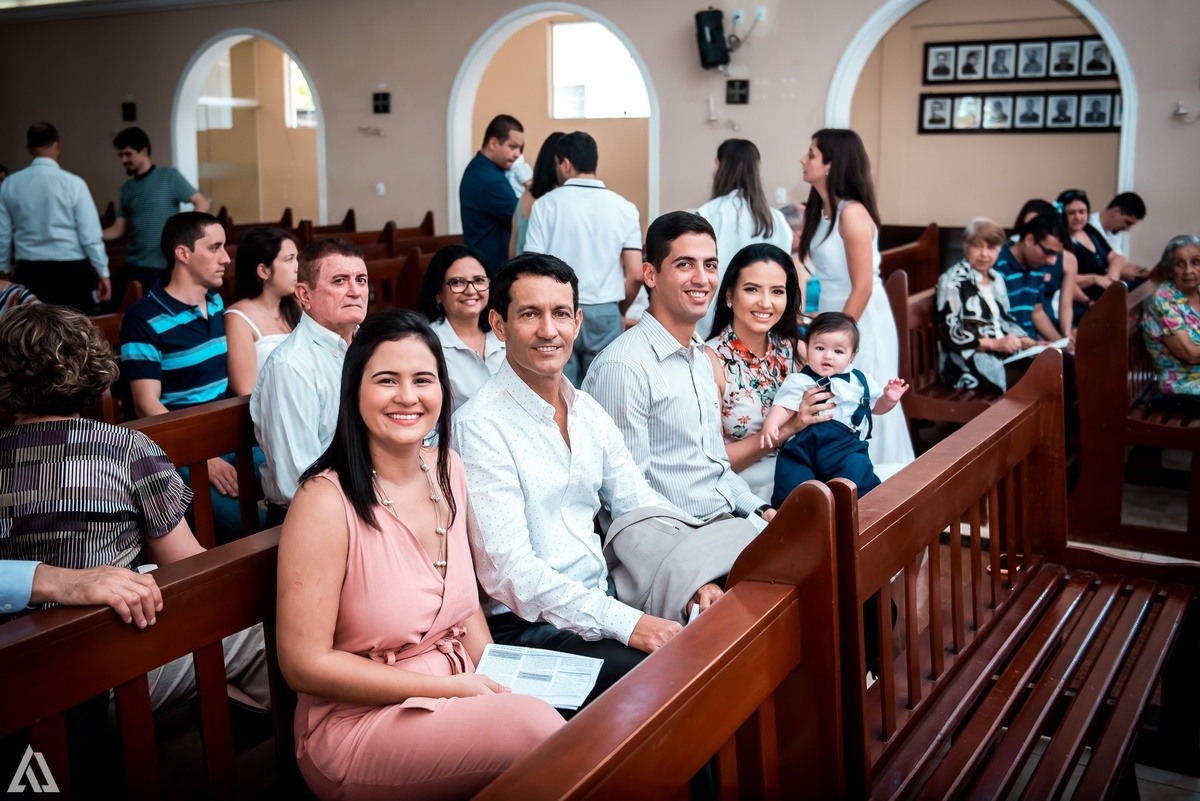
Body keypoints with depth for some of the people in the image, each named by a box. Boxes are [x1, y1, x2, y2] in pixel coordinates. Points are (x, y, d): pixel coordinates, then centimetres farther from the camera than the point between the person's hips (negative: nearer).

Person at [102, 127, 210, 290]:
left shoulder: (170, 176, -3)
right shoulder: (127, 188, 12)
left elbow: (202, 204, -7)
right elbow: (118, 229, 11)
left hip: (163, 266, -5)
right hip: (133, 266, 5)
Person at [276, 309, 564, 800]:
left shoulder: (448, 470, 3)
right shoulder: (327, 501, -18)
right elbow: (305, 664, -16)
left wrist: (498, 681, -5)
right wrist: (450, 687, -16)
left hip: (456, 695, 6)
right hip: (357, 720, -6)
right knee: (535, 727, -27)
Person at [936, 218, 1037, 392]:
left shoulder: (996, 279, 18)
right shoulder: (953, 281, -7)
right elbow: (948, 333, -13)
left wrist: (1026, 341, 4)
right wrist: (993, 343, -20)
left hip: (1003, 354, 8)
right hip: (968, 364, -8)